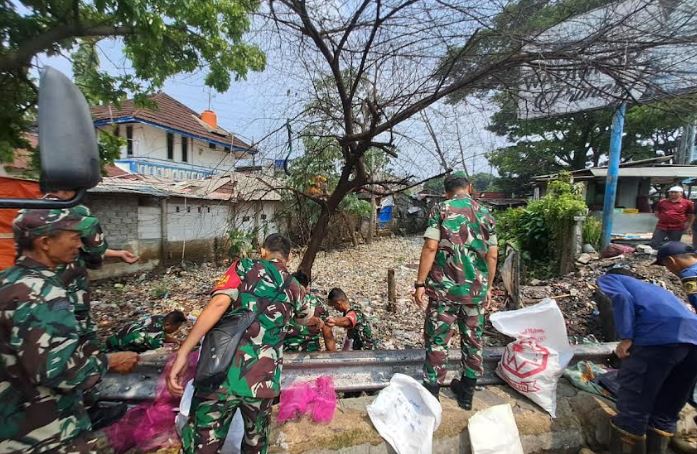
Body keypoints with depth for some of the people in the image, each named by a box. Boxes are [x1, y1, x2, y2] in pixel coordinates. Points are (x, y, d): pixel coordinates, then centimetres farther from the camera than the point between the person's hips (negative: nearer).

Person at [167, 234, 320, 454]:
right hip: (263, 381, 3)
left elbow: (218, 304, -16)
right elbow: (307, 319, 34)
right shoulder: (294, 288, 14)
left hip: (222, 374, -3)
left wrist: (182, 352, -14)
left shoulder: (245, 267, 2)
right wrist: (318, 322, 57)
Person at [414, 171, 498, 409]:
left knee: (437, 341, 7)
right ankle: (467, 393, 31)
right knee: (473, 340, 16)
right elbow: (492, 256, 6)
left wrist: (420, 284, -9)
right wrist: (488, 286, 18)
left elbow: (430, 247, -13)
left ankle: (431, 394, 16)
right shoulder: (485, 214, 7)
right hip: (476, 289, 4)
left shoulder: (440, 209, -4)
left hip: (443, 288, -4)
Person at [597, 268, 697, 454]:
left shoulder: (609, 278, 20)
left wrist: (626, 337, -6)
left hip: (660, 335, -7)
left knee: (632, 411, 0)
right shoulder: (648, 286, 39)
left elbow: (622, 298, -2)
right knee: (665, 415, 16)